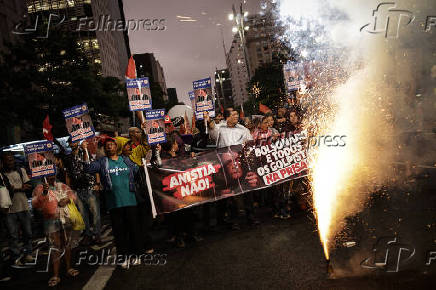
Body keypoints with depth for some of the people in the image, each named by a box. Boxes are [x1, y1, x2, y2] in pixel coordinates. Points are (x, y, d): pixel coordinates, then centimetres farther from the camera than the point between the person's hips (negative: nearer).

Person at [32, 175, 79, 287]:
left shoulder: (62, 186, 10)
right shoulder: (39, 188, -2)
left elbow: (73, 195, 10)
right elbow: (35, 204, -14)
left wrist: (67, 199, -12)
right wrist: (43, 193, -29)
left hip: (66, 219, 4)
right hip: (51, 221, -4)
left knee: (67, 244, 13)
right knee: (55, 248, -6)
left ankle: (69, 268, 26)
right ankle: (55, 276, -1)